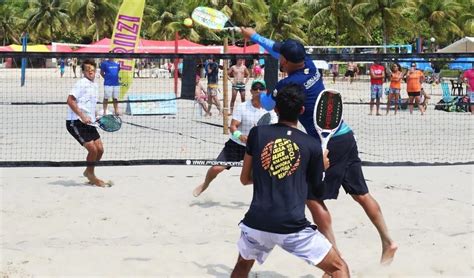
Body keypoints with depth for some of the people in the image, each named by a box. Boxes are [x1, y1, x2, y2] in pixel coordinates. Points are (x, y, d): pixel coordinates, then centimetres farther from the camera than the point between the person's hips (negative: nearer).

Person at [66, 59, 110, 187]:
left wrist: (95, 117, 15)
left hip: (88, 123, 9)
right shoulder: (82, 83, -11)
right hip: (75, 122, -8)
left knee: (100, 149, 5)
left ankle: (89, 173, 28)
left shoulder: (95, 86, 16)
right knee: (93, 149, -11)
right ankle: (91, 175, 12)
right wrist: (82, 116, -24)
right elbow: (70, 100, -19)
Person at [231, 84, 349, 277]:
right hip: (293, 228, -3)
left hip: (256, 224, 3)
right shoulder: (311, 146, 2)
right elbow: (318, 191, 15)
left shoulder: (257, 133, 5)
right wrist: (322, 165, 32)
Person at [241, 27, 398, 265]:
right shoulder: (310, 66, 6)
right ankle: (387, 241, 13)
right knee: (361, 193, 13)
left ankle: (334, 253, 2)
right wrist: (254, 36, 34)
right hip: (346, 136, 8)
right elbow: (278, 48, 24)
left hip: (327, 145, -8)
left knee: (313, 198, 3)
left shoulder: (288, 84, -14)